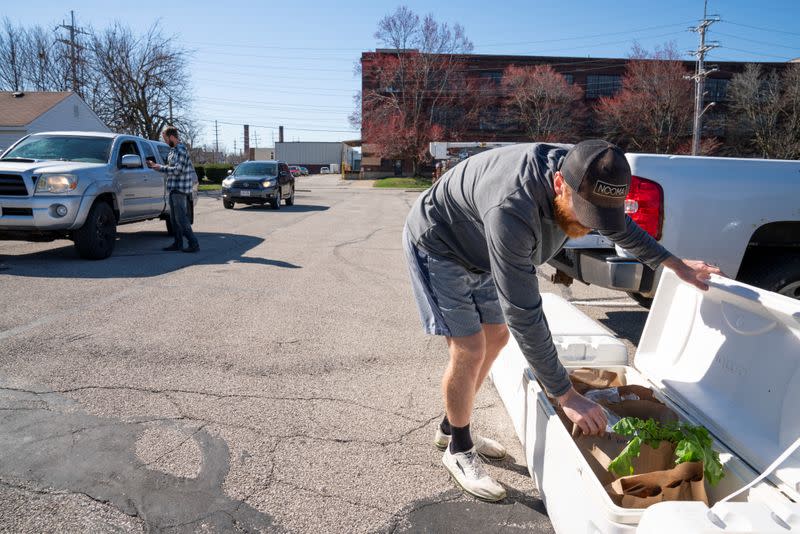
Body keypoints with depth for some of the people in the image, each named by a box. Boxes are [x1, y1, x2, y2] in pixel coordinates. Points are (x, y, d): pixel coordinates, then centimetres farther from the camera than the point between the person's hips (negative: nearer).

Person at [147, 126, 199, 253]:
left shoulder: (181, 150, -14)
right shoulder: (173, 150, 17)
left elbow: (177, 170, -21)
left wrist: (160, 167, -11)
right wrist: (156, 166, 11)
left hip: (180, 190, -10)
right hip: (174, 189, 10)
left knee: (181, 218, -10)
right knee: (174, 218, 12)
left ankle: (193, 244, -8)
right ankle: (178, 243, 19)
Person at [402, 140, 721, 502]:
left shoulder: (579, 178, -18)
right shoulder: (511, 211, -43)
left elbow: (619, 225, 7)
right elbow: (524, 316, -39)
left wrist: (675, 264, 12)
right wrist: (566, 396, -33)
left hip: (478, 251, 8)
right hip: (438, 246, -8)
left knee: (496, 337, 11)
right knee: (469, 350, -13)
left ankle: (453, 427, 30)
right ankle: (458, 449, 11)